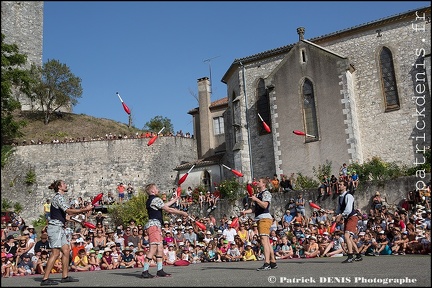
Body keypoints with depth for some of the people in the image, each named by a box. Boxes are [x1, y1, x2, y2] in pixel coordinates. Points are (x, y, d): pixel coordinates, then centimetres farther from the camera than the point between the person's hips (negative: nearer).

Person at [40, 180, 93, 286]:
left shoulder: (60, 197, 21)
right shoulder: (58, 197, -11)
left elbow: (68, 211, 18)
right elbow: (69, 211, -22)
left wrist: (83, 209, 11)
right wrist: (84, 210, -20)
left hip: (60, 228, 10)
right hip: (55, 226, -10)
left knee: (66, 251, 9)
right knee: (55, 253, -10)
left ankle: (65, 276, 14)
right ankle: (45, 279, -7)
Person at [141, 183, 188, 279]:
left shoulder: (150, 200, 20)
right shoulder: (156, 199, -10)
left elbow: (164, 205, 30)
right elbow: (168, 210, -10)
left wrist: (174, 200, 39)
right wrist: (182, 213, -1)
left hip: (156, 225, 11)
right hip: (154, 224, -11)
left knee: (160, 248, 10)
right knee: (153, 248, -14)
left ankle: (160, 270, 10)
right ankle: (145, 271, -15)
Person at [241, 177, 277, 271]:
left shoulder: (266, 193, -4)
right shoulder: (257, 195, 23)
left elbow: (265, 205, -19)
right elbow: (254, 208, 22)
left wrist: (255, 199, -14)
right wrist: (245, 212, 7)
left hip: (265, 218, -10)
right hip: (259, 219, 10)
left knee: (264, 240, -18)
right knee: (267, 241, 11)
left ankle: (267, 263, -23)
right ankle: (273, 262, 17)